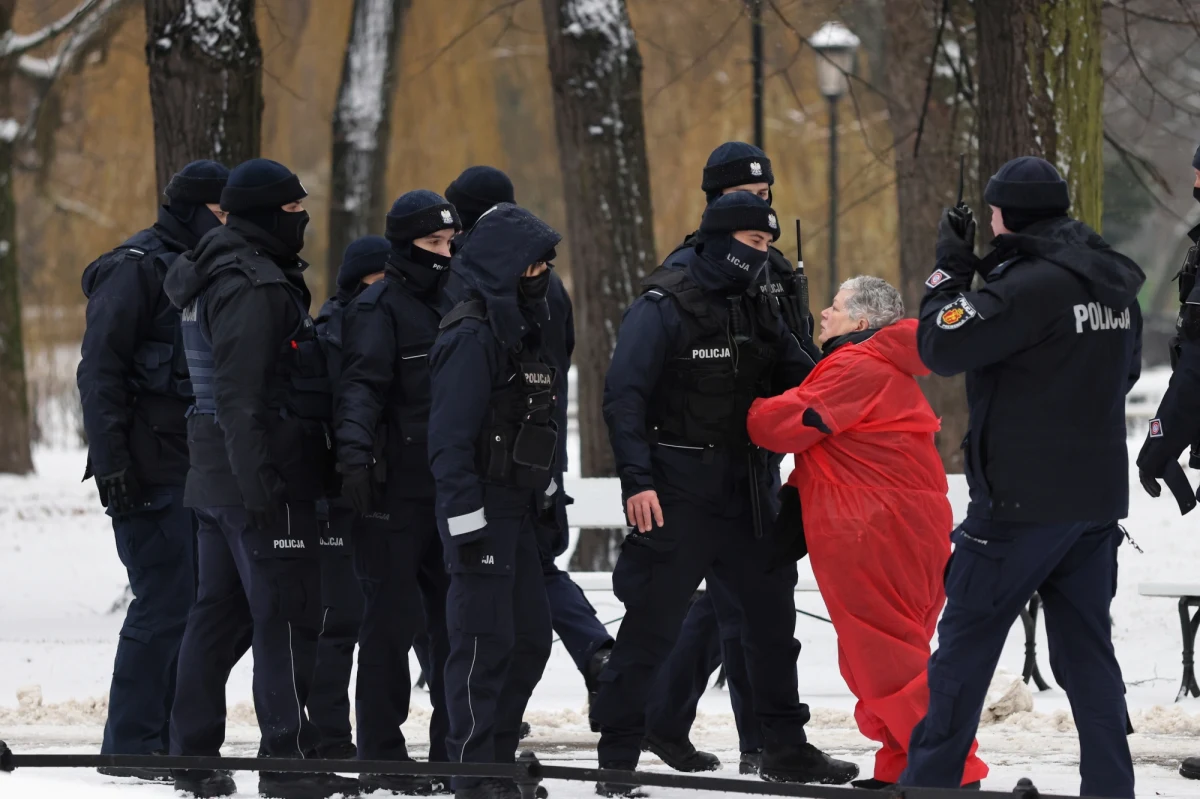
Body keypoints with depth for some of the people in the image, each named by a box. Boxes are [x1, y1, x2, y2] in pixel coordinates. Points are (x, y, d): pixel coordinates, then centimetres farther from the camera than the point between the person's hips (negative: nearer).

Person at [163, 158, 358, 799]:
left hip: (216, 475, 11)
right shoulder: (252, 285, -16)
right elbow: (240, 393, -22)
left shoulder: (232, 277, 18)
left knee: (220, 611, 12)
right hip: (263, 475, -11)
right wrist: (259, 478, -25)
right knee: (287, 611, -7)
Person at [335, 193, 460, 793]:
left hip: (450, 490, 7)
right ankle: (383, 759, -2)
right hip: (395, 492, -7)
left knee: (457, 618, 8)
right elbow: (361, 386, -20)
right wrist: (355, 450, -36)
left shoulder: (450, 306, 18)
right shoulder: (378, 309, -6)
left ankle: (453, 749, 15)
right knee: (394, 620, -6)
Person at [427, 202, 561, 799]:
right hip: (481, 507, -10)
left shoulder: (519, 331, 15)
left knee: (531, 635, 11)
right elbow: (451, 438, -20)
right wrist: (465, 522, -23)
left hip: (517, 508, 10)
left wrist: (546, 498, 23)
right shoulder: (472, 336, -15)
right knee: (485, 642, -7)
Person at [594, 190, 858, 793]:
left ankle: (785, 749, 24)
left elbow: (798, 380, 10)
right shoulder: (663, 309, -10)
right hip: (677, 495, -7)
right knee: (652, 625, -6)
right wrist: (637, 479, -24)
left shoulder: (757, 313, 12)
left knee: (772, 616, 12)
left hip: (744, 489, 7)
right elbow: (624, 397, -15)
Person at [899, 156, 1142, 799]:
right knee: (1087, 648, 10)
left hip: (1022, 500, -7)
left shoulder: (1030, 287, -18)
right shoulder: (1114, 285, 9)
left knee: (966, 639, 3)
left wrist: (950, 269, -4)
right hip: (1100, 497, 7)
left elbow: (941, 348, -17)